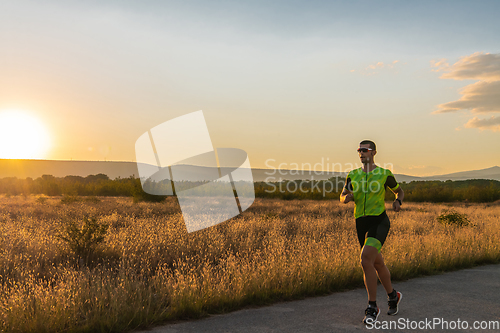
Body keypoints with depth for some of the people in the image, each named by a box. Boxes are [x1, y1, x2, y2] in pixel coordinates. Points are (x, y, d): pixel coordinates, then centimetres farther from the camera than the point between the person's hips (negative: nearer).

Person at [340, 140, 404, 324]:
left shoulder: (385, 174, 1)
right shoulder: (353, 175, 9)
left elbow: (399, 191, 16)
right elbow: (342, 197, 13)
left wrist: (398, 202, -7)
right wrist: (347, 197, -12)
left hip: (379, 221, -5)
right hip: (361, 223, 5)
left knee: (366, 259, -24)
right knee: (378, 263, 17)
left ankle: (372, 307, -14)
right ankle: (392, 295, 42)